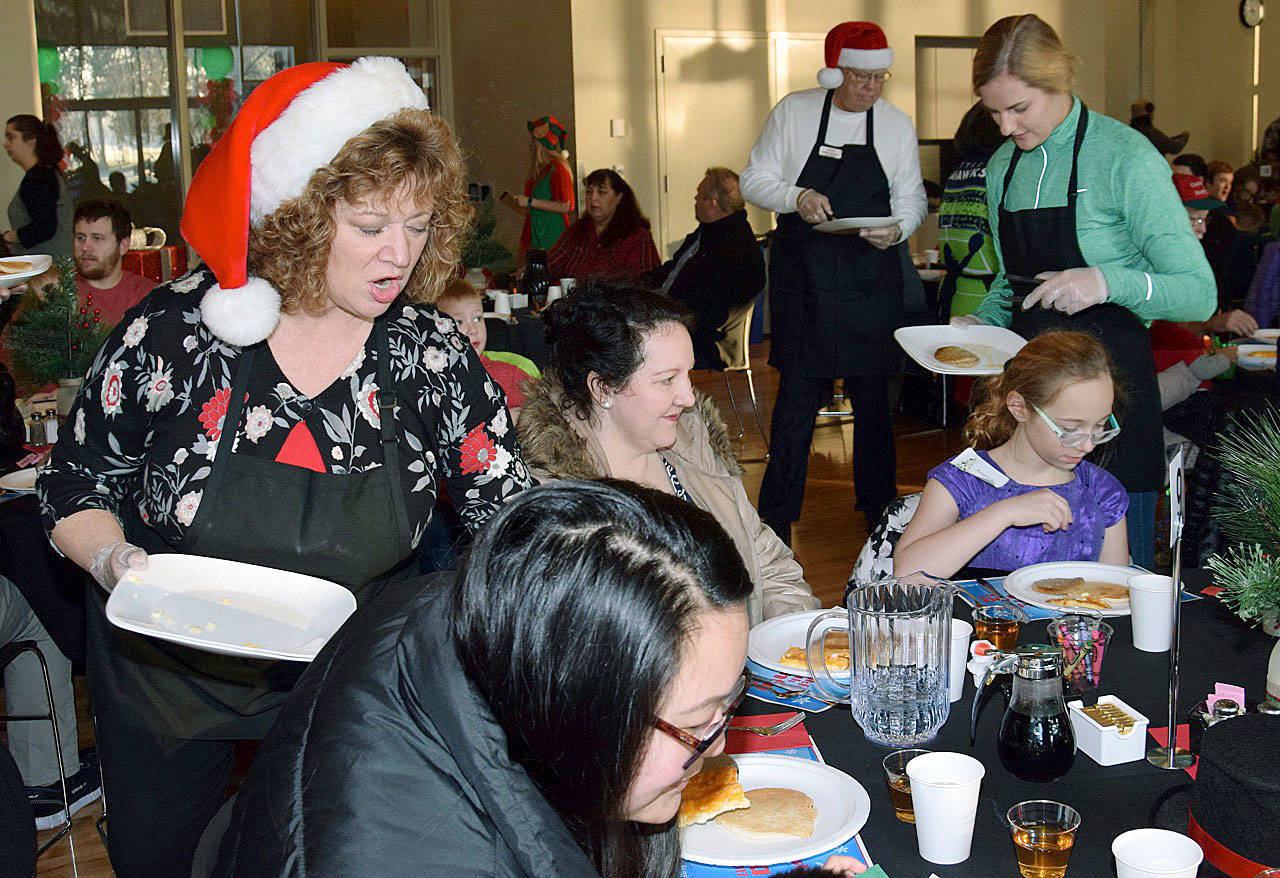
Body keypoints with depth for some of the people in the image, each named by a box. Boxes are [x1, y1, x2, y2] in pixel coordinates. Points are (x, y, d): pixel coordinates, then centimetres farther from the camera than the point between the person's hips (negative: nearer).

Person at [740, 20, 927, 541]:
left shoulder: (897, 126, 5)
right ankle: (777, 517, 9)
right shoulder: (793, 113, 1)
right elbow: (754, 181, 4)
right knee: (797, 394, -1)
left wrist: (897, 229, -11)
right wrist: (795, 198, -15)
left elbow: (911, 200, 11)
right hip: (801, 280, -1)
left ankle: (879, 506, 23)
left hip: (872, 281, 1)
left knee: (872, 395, 7)